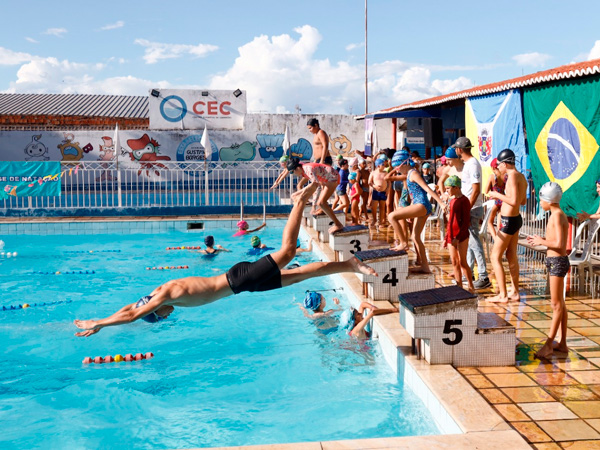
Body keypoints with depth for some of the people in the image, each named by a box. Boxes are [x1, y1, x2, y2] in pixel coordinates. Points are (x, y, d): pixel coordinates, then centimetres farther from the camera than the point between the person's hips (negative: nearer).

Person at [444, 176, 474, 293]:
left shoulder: (464, 201, -12)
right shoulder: (452, 200, 12)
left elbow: (466, 222, -15)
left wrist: (458, 237, -21)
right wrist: (446, 237, 18)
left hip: (461, 236, -8)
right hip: (452, 236, 8)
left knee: (462, 262, -5)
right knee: (454, 262, 9)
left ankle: (471, 287, 5)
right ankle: (459, 287, 16)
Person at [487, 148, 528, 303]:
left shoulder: (513, 176, -19)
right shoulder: (522, 177, 8)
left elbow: (514, 201, -26)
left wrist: (498, 195, -15)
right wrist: (503, 195, 18)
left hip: (508, 221, -10)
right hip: (516, 219, 10)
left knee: (495, 257, -3)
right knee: (512, 256, 17)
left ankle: (502, 295, -2)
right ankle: (515, 292, 24)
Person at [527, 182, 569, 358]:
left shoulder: (557, 216, -17)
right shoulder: (559, 215, 12)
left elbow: (559, 244, -24)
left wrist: (541, 241, -12)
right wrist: (542, 239, 9)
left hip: (557, 262, -10)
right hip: (555, 261, 10)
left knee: (556, 305, -4)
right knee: (560, 304, 13)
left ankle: (549, 344, 1)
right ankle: (562, 344, 20)